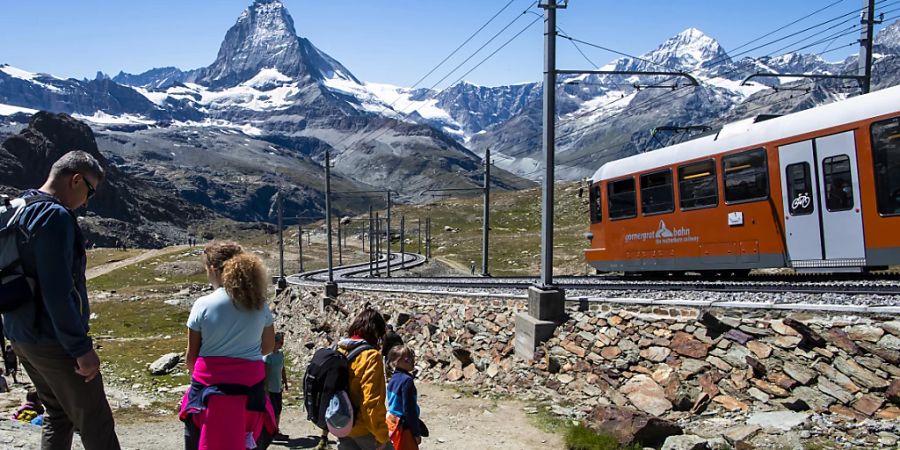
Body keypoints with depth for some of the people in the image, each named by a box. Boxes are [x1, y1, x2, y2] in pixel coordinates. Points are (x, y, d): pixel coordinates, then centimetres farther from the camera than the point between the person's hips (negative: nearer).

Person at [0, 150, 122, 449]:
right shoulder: (56, 215, -20)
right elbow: (58, 293, -26)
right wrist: (82, 348, -21)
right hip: (53, 341, -10)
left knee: (58, 415, 21)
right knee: (95, 424, 2)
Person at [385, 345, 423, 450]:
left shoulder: (394, 378, 6)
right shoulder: (407, 380, -21)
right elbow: (409, 409, -21)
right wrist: (416, 432, -15)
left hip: (392, 421, 9)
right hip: (403, 426, -9)